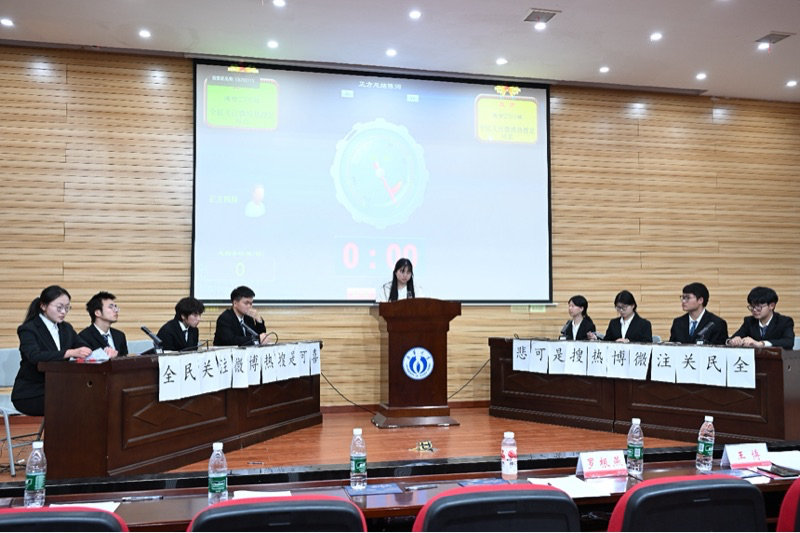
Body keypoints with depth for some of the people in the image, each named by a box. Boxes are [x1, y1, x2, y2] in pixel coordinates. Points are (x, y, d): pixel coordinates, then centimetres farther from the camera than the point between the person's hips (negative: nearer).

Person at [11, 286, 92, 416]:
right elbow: (35, 356, -28)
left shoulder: (66, 328, 11)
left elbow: (85, 347, -1)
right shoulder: (28, 329, -9)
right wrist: (71, 353, -42)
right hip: (30, 394, -5)